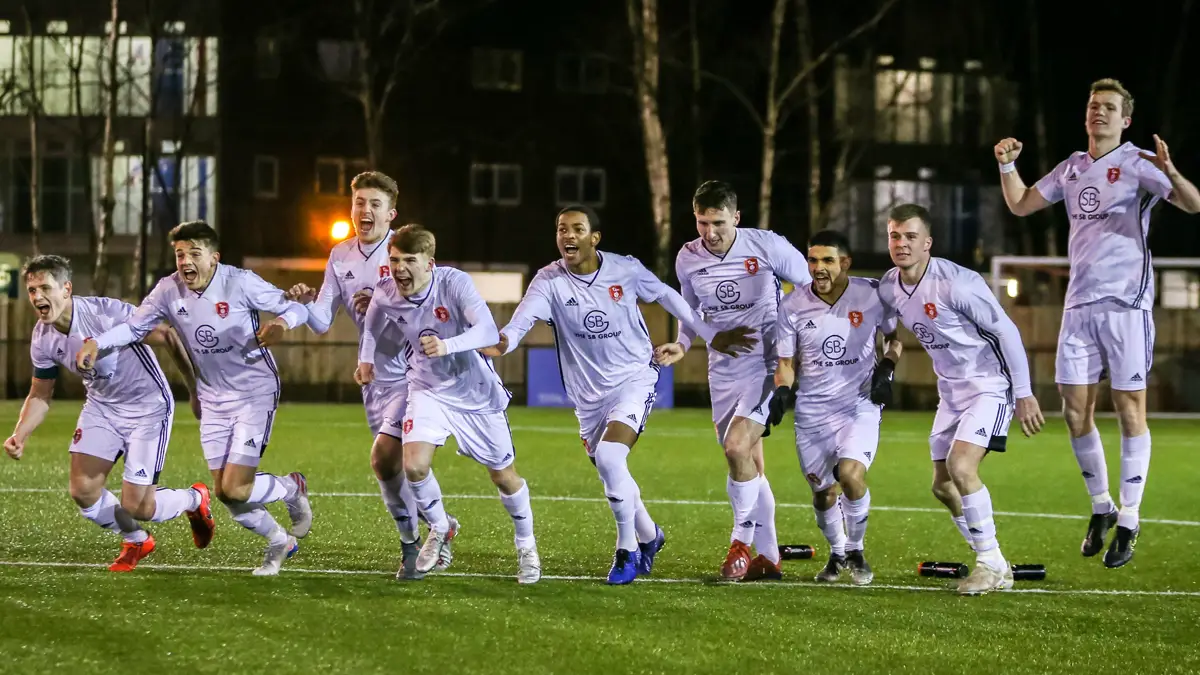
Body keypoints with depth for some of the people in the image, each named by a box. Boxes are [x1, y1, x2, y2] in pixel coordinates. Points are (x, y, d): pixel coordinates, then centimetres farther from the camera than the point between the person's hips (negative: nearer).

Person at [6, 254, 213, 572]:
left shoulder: (107, 314, -29)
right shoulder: (42, 338, -8)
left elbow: (168, 338, -19)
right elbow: (40, 394, 7)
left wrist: (198, 392, -12)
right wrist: (20, 435, -11)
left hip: (148, 406, -6)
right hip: (101, 407, 6)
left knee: (135, 506, -8)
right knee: (83, 491, -6)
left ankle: (195, 500, 25)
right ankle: (136, 541, 23)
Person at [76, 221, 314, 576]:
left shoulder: (240, 283, -19)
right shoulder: (169, 290, -8)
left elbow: (295, 307, -12)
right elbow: (134, 326, 3)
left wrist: (281, 323, -35)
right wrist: (97, 343, -13)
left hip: (255, 393, -5)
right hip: (213, 399, 5)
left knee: (235, 490, -14)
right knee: (225, 493, 5)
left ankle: (293, 487, 18)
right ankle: (279, 541, 30)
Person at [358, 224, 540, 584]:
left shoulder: (455, 283, -27)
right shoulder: (385, 293, -15)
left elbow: (487, 331, -40)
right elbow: (372, 324, 11)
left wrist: (448, 345, -55)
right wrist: (366, 358, 6)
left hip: (475, 390, -2)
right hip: (428, 389, 2)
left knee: (504, 476, 7)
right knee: (414, 465, -19)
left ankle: (526, 545, 33)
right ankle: (439, 528, 11)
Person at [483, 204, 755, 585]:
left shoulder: (626, 270, -10)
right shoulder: (550, 280, -11)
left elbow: (668, 297, 5)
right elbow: (524, 317, -28)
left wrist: (711, 336, 9)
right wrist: (502, 342, -51)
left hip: (634, 379, -3)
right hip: (589, 393, 3)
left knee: (609, 456, -24)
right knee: (612, 476, 13)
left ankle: (628, 550, -8)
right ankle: (649, 536, 42)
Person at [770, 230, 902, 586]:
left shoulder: (871, 294, -8)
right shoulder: (793, 305, -7)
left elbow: (894, 336, 10)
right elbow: (787, 362, 2)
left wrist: (886, 368, -7)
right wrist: (781, 392, -17)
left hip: (860, 405, -2)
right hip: (813, 410, 2)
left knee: (851, 474, -23)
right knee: (822, 491, 7)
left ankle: (856, 551, 0)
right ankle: (837, 553, 37)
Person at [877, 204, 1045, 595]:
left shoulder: (955, 284, -24)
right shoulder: (888, 288, -3)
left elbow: (1006, 331, -19)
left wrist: (1024, 394, -18)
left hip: (990, 385, -8)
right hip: (951, 390, 8)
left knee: (961, 468, -23)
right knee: (943, 485, 7)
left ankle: (991, 562, -10)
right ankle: (996, 569, 19)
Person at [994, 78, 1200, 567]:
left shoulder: (1136, 165, -5)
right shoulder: (1073, 168, 15)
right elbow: (1020, 205, 23)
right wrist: (1007, 165, 7)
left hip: (1126, 302, -6)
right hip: (1080, 303, 6)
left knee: (1130, 409, -4)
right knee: (1075, 410, 4)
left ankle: (1128, 523, 1)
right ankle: (1100, 507, 20)